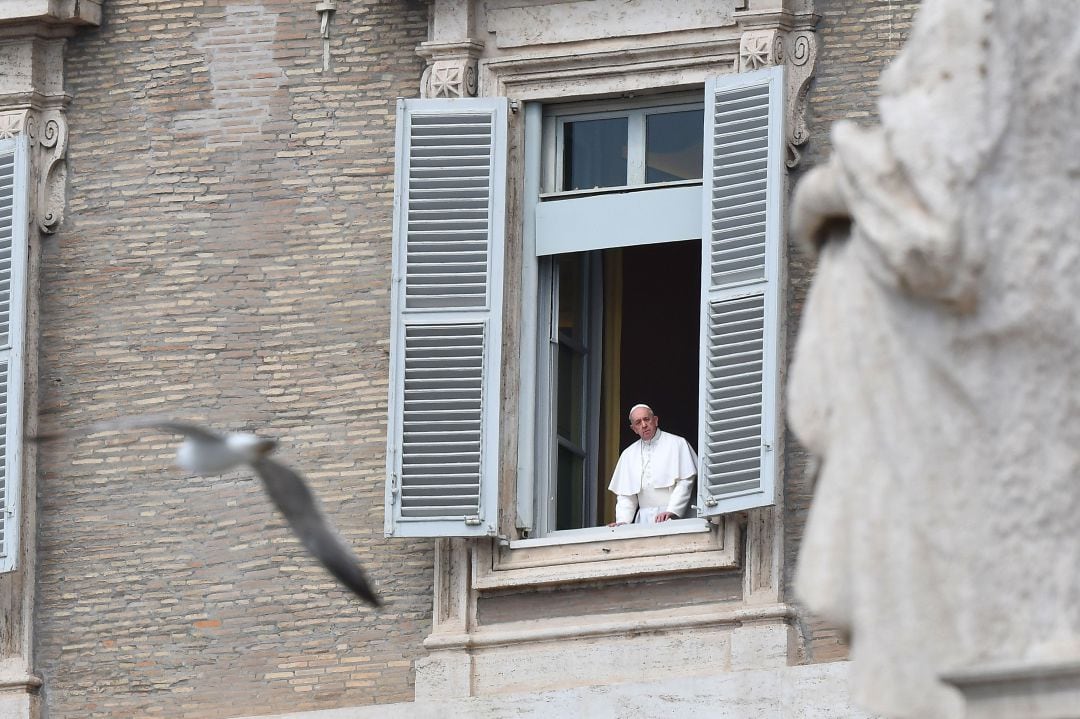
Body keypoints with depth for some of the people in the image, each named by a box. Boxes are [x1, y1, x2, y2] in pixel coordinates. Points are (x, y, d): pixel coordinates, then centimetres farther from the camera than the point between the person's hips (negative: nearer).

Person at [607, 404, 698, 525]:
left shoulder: (677, 444, 5)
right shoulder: (628, 455, 19)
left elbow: (685, 483, -3)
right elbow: (626, 496, 18)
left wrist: (671, 512, -14)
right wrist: (623, 521, 2)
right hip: (644, 519, 3)